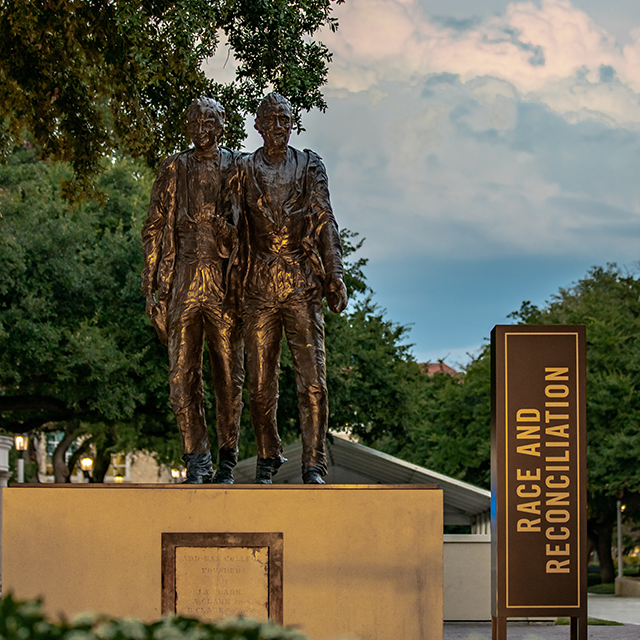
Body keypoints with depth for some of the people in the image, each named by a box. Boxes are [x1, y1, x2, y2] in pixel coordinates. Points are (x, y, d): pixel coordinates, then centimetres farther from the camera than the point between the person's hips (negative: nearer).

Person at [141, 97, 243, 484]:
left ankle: (227, 461, 12)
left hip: (225, 287, -1)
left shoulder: (237, 169, 9)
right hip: (183, 283, 1)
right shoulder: (174, 170, 11)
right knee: (183, 376, -4)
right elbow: (154, 230, 11)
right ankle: (198, 461, 2)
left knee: (230, 377, 1)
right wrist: (152, 288, 3)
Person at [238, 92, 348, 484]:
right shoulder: (245, 169, 10)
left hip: (303, 285, -1)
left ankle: (313, 464, -3)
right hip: (259, 286, 1)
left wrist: (335, 276, -7)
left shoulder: (310, 166, 10)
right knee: (261, 381, 3)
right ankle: (268, 458, 17)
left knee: (313, 379, -7)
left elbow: (325, 221, 3)